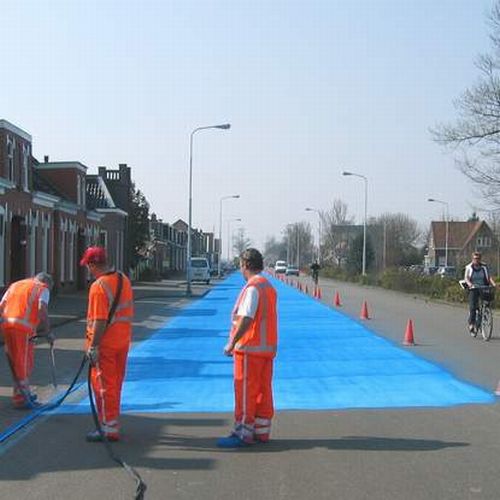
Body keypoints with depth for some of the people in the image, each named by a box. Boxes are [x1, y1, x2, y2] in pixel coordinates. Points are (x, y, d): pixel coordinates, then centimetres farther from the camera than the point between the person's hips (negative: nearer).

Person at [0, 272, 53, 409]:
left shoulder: (15, 285, 26)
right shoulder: (43, 289, 6)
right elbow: (42, 309, -11)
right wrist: (48, 332, -5)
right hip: (23, 327, -7)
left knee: (15, 362, 19)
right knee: (23, 363, 2)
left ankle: (24, 392, 31)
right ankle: (21, 399, 7)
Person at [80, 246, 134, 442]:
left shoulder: (98, 286, -21)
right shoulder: (124, 280, 6)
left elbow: (100, 321, -24)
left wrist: (93, 347, -21)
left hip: (105, 343, -8)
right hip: (123, 340, 8)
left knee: (103, 385, 0)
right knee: (116, 383, 18)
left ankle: (109, 429, 2)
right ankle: (112, 421, 31)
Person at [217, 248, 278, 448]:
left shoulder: (252, 287, -16)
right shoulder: (269, 287, 13)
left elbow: (246, 319, -24)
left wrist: (232, 342, -18)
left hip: (250, 349, -9)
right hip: (267, 347, 9)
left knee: (245, 392, -3)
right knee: (263, 391, 11)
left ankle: (243, 433, 1)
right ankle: (261, 432, 17)